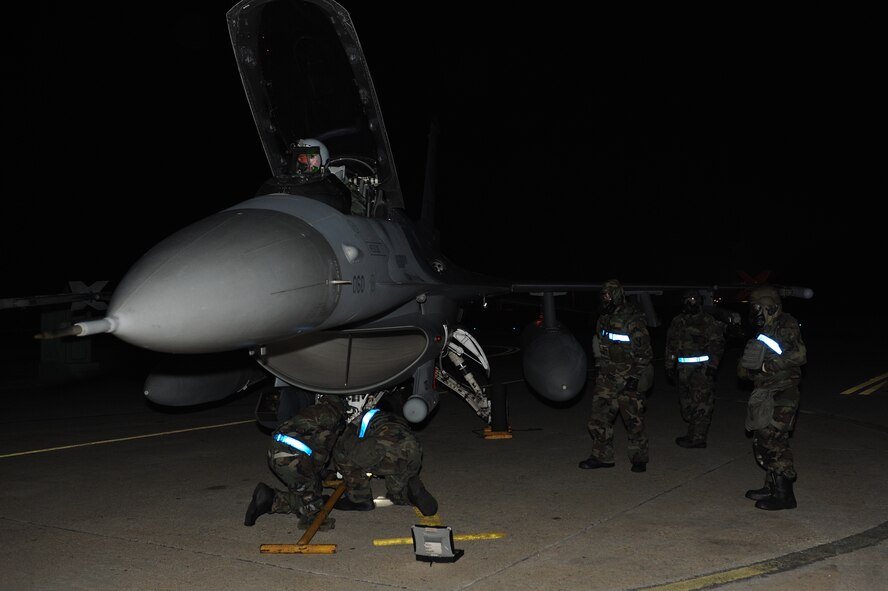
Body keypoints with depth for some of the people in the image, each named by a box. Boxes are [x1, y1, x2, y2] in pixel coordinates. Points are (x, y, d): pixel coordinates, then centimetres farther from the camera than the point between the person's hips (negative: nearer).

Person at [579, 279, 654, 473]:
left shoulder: (633, 320, -16)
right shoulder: (604, 318, 8)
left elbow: (644, 351, -15)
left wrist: (635, 377, -18)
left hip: (628, 380, -7)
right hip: (606, 377, 7)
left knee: (634, 420, 3)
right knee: (599, 417, 5)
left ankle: (639, 459, 16)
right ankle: (602, 456, 15)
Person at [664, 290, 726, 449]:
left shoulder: (709, 322, -1)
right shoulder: (678, 322, 15)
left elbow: (717, 345, -5)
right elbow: (671, 345, 19)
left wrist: (712, 365, -13)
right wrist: (669, 366, 14)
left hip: (703, 368, -6)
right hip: (684, 368, 6)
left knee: (701, 403, -8)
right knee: (686, 402, 11)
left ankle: (698, 437, -6)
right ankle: (693, 434, 24)